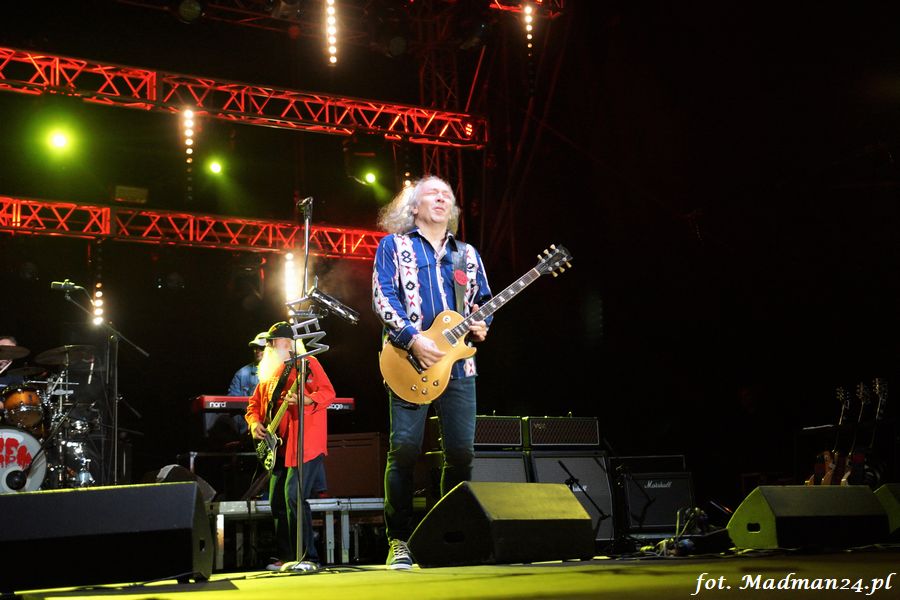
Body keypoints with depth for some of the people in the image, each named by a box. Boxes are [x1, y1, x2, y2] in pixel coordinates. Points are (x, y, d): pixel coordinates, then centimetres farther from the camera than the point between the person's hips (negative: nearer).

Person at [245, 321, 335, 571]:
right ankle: (286, 556, 16)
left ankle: (308, 557, -13)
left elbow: (328, 392, -11)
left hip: (304, 444, -8)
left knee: (293, 496, -17)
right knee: (277, 501, 8)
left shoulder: (308, 363, -1)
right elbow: (254, 404, 25)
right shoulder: (269, 373, 21)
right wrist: (254, 422, 4)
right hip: (279, 447, 8)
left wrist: (304, 400, -28)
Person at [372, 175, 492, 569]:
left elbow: (483, 299, 25)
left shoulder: (467, 254, 21)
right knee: (405, 448, -12)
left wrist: (481, 323, 1)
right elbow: (383, 297, -3)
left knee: (462, 451, -1)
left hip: (459, 363, 4)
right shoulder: (394, 246, 8)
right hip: (411, 362, -4)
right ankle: (399, 541, -2)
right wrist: (413, 339, -15)